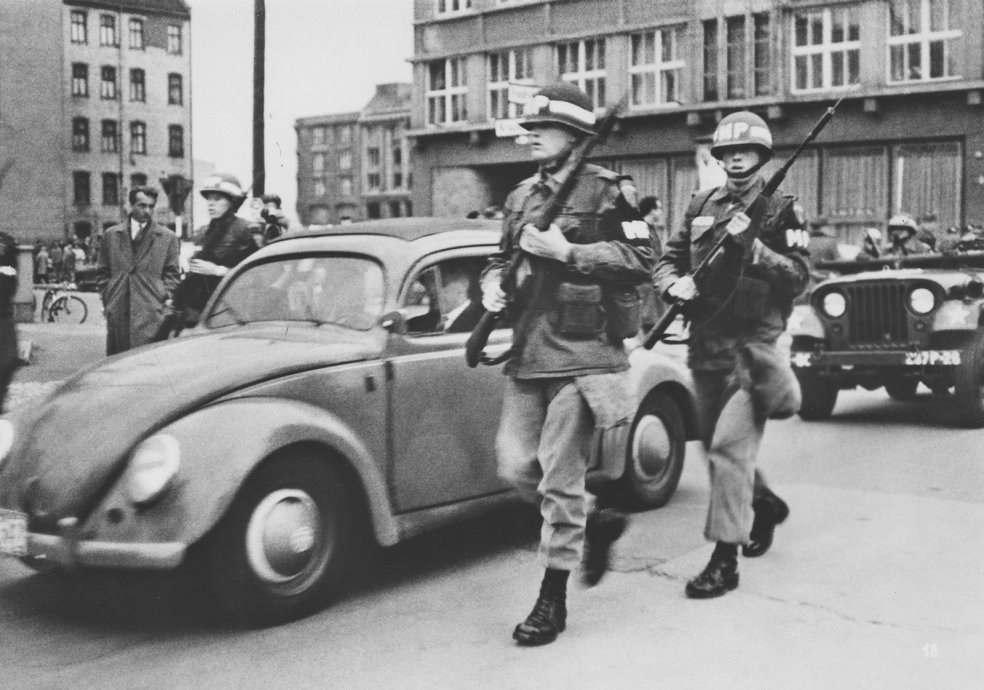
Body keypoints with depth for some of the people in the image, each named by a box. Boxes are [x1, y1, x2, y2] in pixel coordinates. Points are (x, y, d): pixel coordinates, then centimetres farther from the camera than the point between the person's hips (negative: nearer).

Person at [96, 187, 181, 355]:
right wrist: (107, 298, 5)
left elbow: (172, 273, 9)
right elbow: (102, 273, 15)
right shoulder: (111, 235, 14)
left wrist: (165, 296, -5)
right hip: (117, 314, 2)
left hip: (152, 315, -2)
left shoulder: (168, 237, 9)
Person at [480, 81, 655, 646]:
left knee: (559, 477, -5)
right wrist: (493, 281, 3)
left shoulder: (605, 191, -4)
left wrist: (567, 251, -17)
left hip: (584, 353, -7)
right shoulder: (522, 196, 15)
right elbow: (505, 257, 26)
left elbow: (644, 258, -12)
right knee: (516, 466, 4)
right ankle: (598, 522, 30)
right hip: (527, 354, 7)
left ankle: (553, 601, 8)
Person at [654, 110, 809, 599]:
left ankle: (724, 560, -9)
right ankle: (766, 504, 43)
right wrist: (675, 283, -7)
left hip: (752, 343, -6)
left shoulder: (780, 211, -1)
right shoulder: (701, 206, 12)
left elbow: (798, 278, -9)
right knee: (716, 445, 17)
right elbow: (667, 261, 15)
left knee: (730, 448, -13)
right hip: (705, 341, 6)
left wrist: (752, 243, -20)